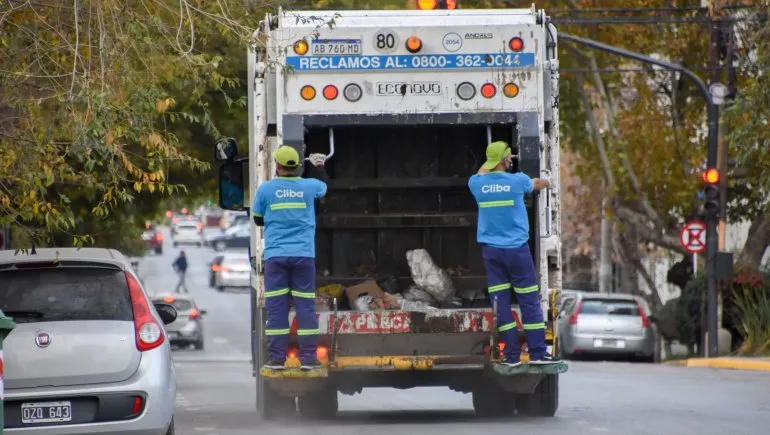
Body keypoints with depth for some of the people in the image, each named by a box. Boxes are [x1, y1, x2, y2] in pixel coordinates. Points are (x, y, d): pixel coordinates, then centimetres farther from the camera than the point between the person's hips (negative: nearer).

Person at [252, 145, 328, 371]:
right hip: (304, 254, 1)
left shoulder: (266, 189, -2)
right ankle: (308, 358, 1)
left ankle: (277, 358, -1)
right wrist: (318, 166, 45)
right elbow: (324, 185, 26)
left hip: (275, 256, -1)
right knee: (305, 306, 3)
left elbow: (258, 219, 11)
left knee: (276, 307, 1)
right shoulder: (309, 187, 2)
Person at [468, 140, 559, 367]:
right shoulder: (517, 181, -6)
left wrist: (492, 159, 45)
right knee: (529, 301, 1)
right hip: (516, 248, -3)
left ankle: (512, 355, 1)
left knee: (501, 302, 3)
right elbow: (539, 184, 17)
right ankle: (537, 353, -1)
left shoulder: (477, 184, 1)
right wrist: (542, 182, 41)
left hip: (491, 250, 3)